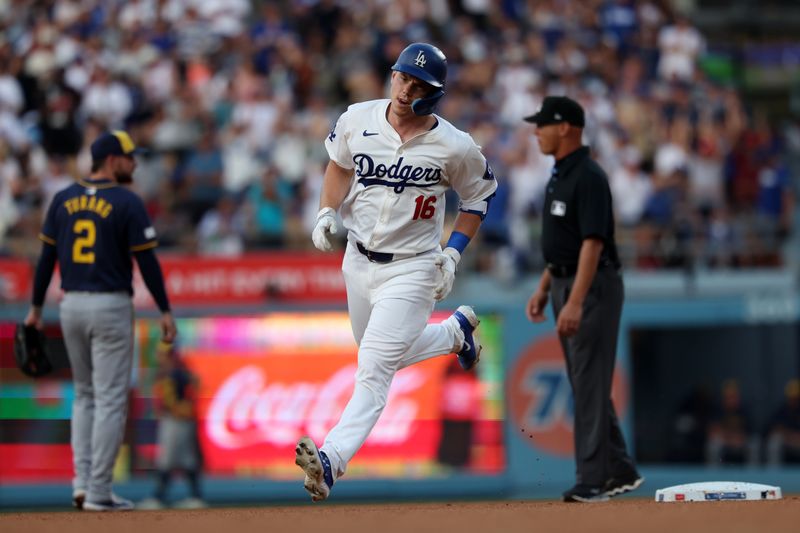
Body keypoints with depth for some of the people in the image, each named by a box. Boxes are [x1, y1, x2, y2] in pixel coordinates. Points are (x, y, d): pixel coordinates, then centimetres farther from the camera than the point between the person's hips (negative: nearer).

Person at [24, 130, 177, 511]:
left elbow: (46, 256, 6)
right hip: (110, 307, -5)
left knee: (85, 394, 19)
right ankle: (98, 493, -3)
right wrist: (165, 311, -3)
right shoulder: (127, 203, -9)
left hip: (71, 305, 5)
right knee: (110, 398, 0)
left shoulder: (63, 200, 5)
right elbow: (147, 261, -9)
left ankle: (83, 481, 9)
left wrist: (36, 307, 12)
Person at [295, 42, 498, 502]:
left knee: (374, 370, -18)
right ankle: (456, 331, 48)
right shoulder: (357, 120, -6)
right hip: (358, 260, 6)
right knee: (386, 354, 23)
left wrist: (453, 253, -6)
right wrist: (327, 213, -2)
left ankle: (331, 461, -30)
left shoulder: (454, 147, -15)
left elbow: (480, 194, 2)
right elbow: (339, 163, 14)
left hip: (412, 270, -6)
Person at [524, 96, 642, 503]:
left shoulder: (588, 177, -17)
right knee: (584, 382, 12)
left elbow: (593, 242, -23)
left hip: (592, 286, -10)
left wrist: (575, 301, -29)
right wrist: (544, 289, 18)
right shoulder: (559, 176, 14)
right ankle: (620, 471, 19)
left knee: (590, 382, -8)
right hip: (565, 283, 10)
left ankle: (592, 480, -7)